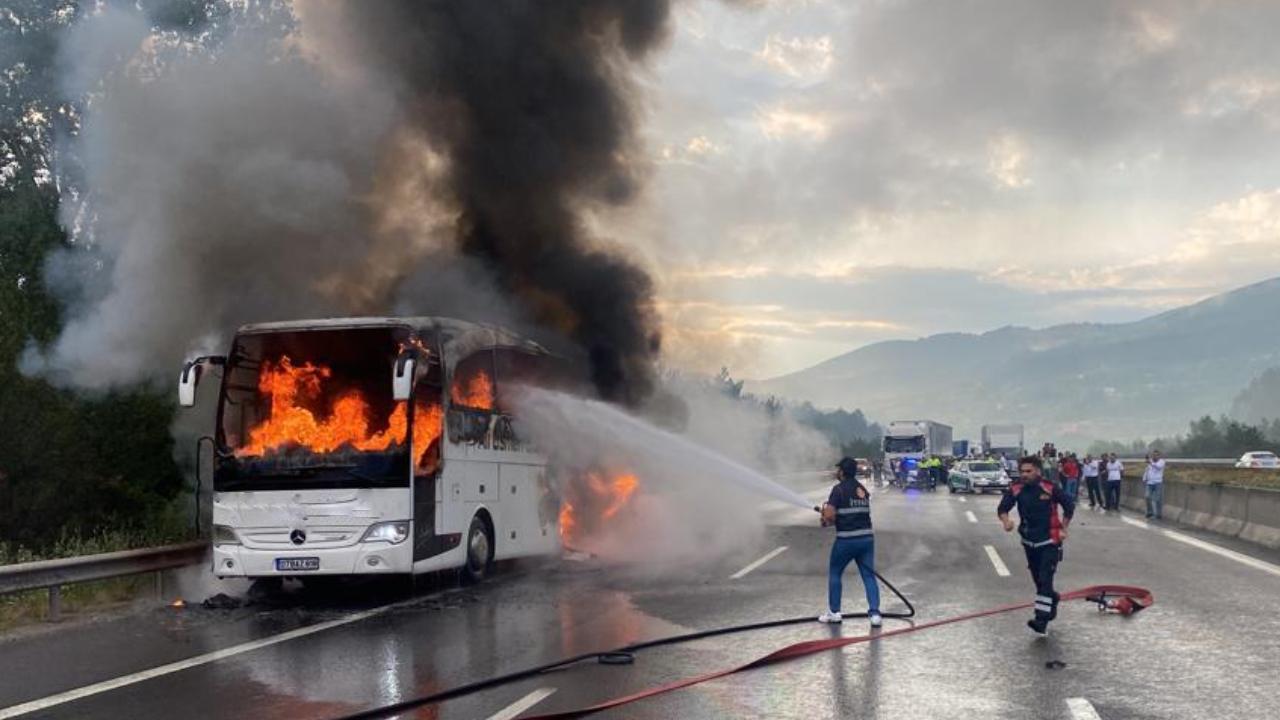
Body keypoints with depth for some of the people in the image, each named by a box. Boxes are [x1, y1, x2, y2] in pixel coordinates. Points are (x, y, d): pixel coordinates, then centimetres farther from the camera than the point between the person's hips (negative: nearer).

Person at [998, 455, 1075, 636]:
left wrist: (1062, 529, 1)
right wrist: (1006, 520, -29)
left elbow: (1069, 505, -2)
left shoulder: (1051, 488, -16)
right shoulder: (1016, 489, -8)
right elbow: (1002, 508, -7)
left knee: (1045, 579, -14)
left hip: (1049, 541, -5)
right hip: (1029, 542, 5)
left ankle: (1041, 621, -19)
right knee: (1038, 580, 16)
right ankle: (1052, 601, 45)